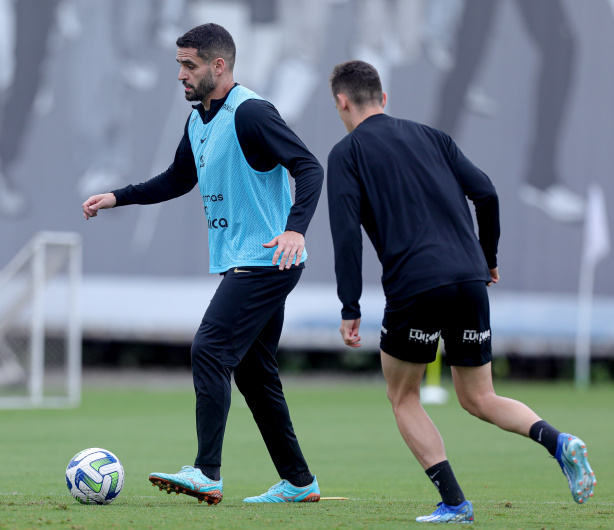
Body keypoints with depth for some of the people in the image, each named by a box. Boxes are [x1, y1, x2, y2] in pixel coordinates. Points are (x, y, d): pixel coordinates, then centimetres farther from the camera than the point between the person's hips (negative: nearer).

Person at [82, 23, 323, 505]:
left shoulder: (250, 113, -15)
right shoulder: (198, 122, 13)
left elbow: (309, 167, -21)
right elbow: (178, 180, 29)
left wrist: (296, 228, -34)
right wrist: (116, 198, 20)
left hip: (265, 261, -10)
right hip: (239, 262, 10)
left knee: (210, 350, -16)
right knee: (253, 371, 10)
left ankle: (207, 474, -20)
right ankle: (298, 482, 16)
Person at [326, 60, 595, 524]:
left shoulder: (347, 153, 5)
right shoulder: (430, 136, 19)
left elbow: (347, 233, -6)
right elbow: (485, 194, 11)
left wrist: (350, 308, -5)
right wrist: (488, 259, 23)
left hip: (415, 287, -5)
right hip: (470, 280, 5)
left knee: (403, 397, 14)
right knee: (478, 399, 14)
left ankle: (454, 502, 2)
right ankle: (558, 442, -13)